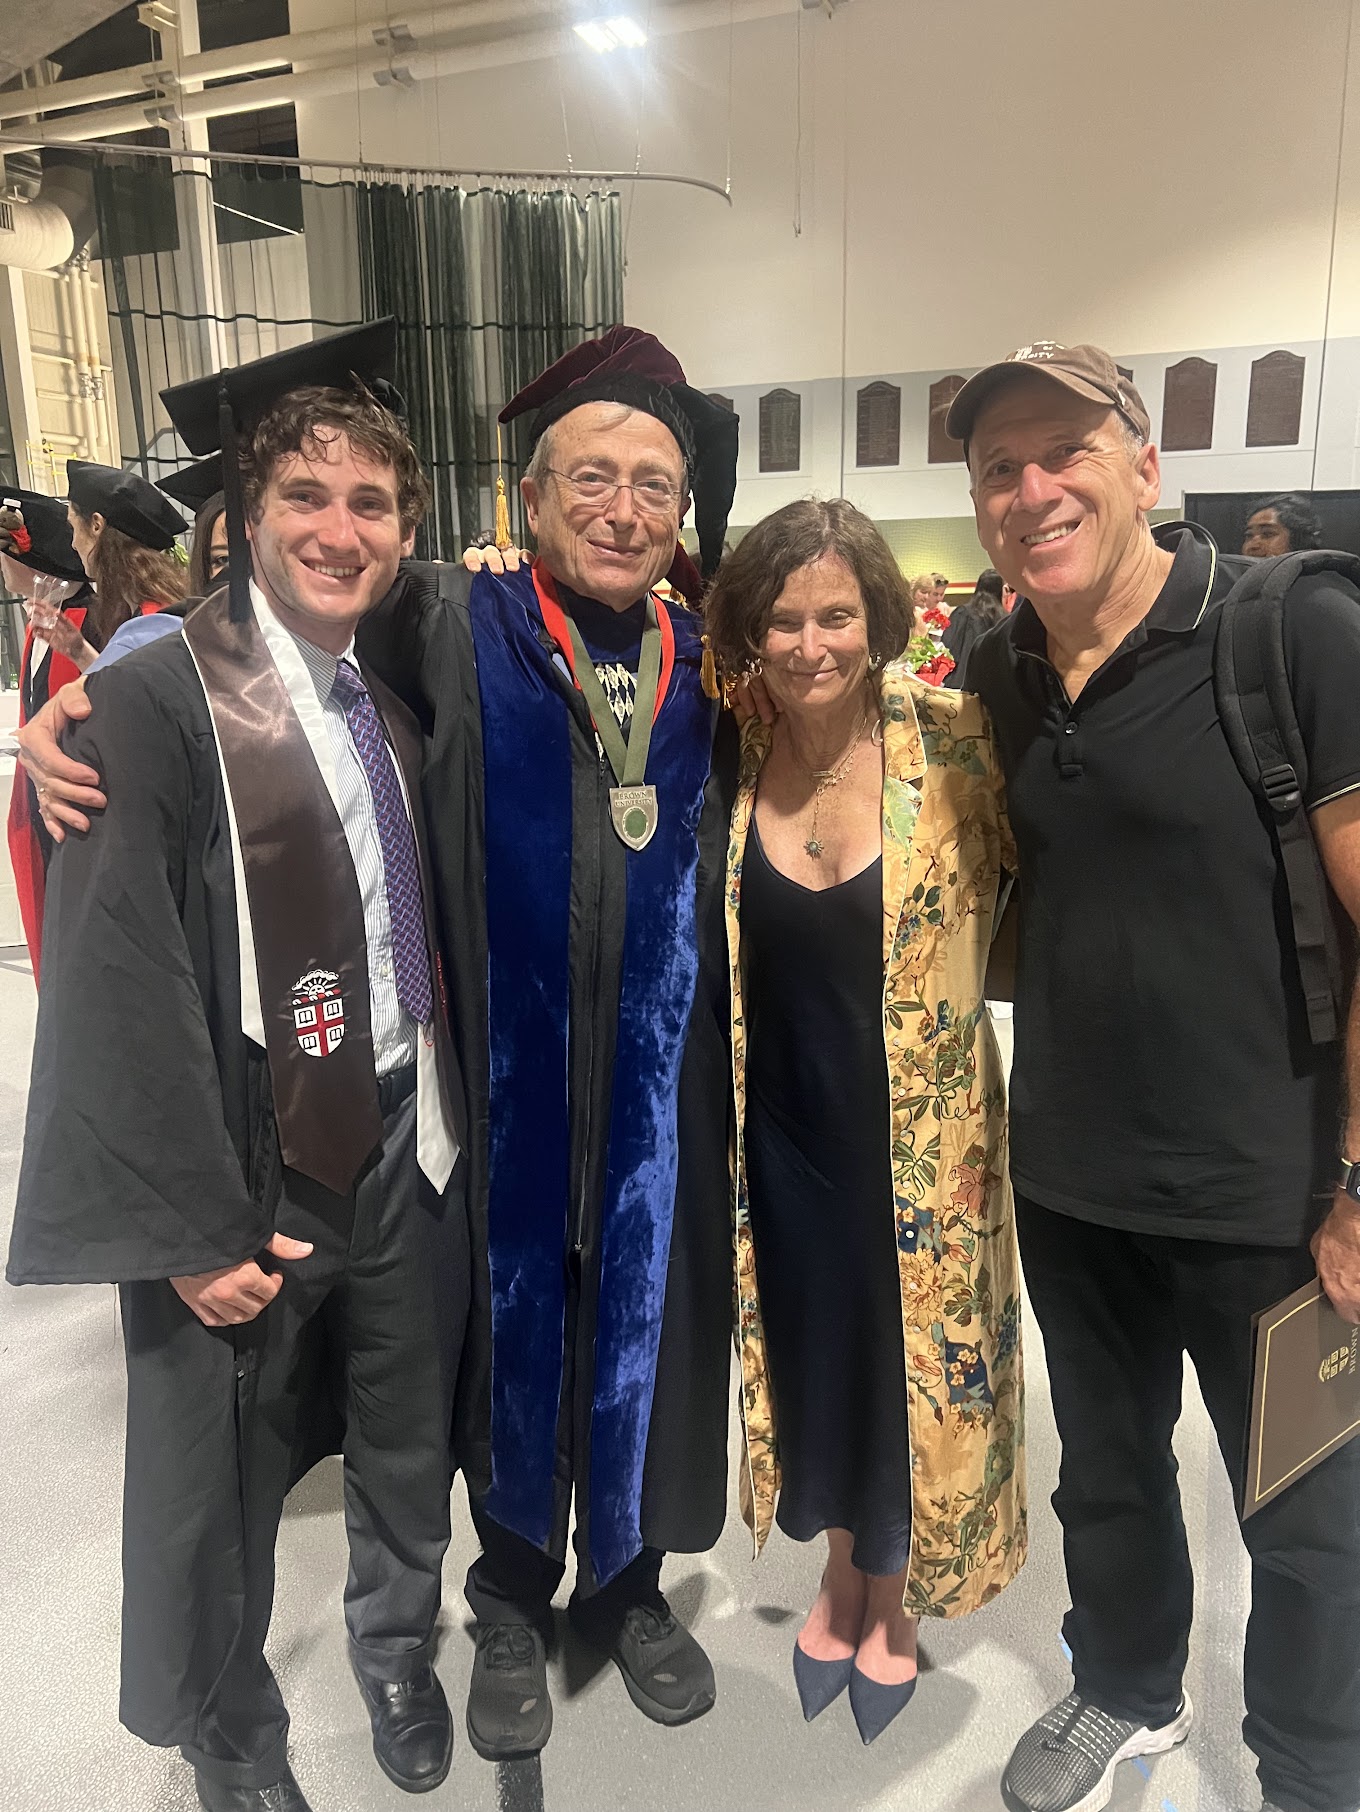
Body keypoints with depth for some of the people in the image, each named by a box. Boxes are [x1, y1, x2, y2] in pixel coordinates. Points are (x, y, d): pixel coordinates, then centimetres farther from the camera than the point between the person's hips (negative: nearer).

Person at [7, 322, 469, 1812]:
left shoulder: (399, 706, 5)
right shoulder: (157, 705, -14)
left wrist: (450, 1118, 5)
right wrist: (190, 1226, -15)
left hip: (407, 1145, 5)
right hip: (246, 1178, -5)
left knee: (410, 1450, 21)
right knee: (219, 1487, 15)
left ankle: (398, 1650, 50)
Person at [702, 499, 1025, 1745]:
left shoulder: (954, 739, -15)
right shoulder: (727, 751, -6)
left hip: (919, 1134, -2)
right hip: (781, 1132, 3)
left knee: (910, 1363, 16)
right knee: (808, 1354, 19)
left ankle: (892, 1596, 47)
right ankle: (840, 1569, 50)